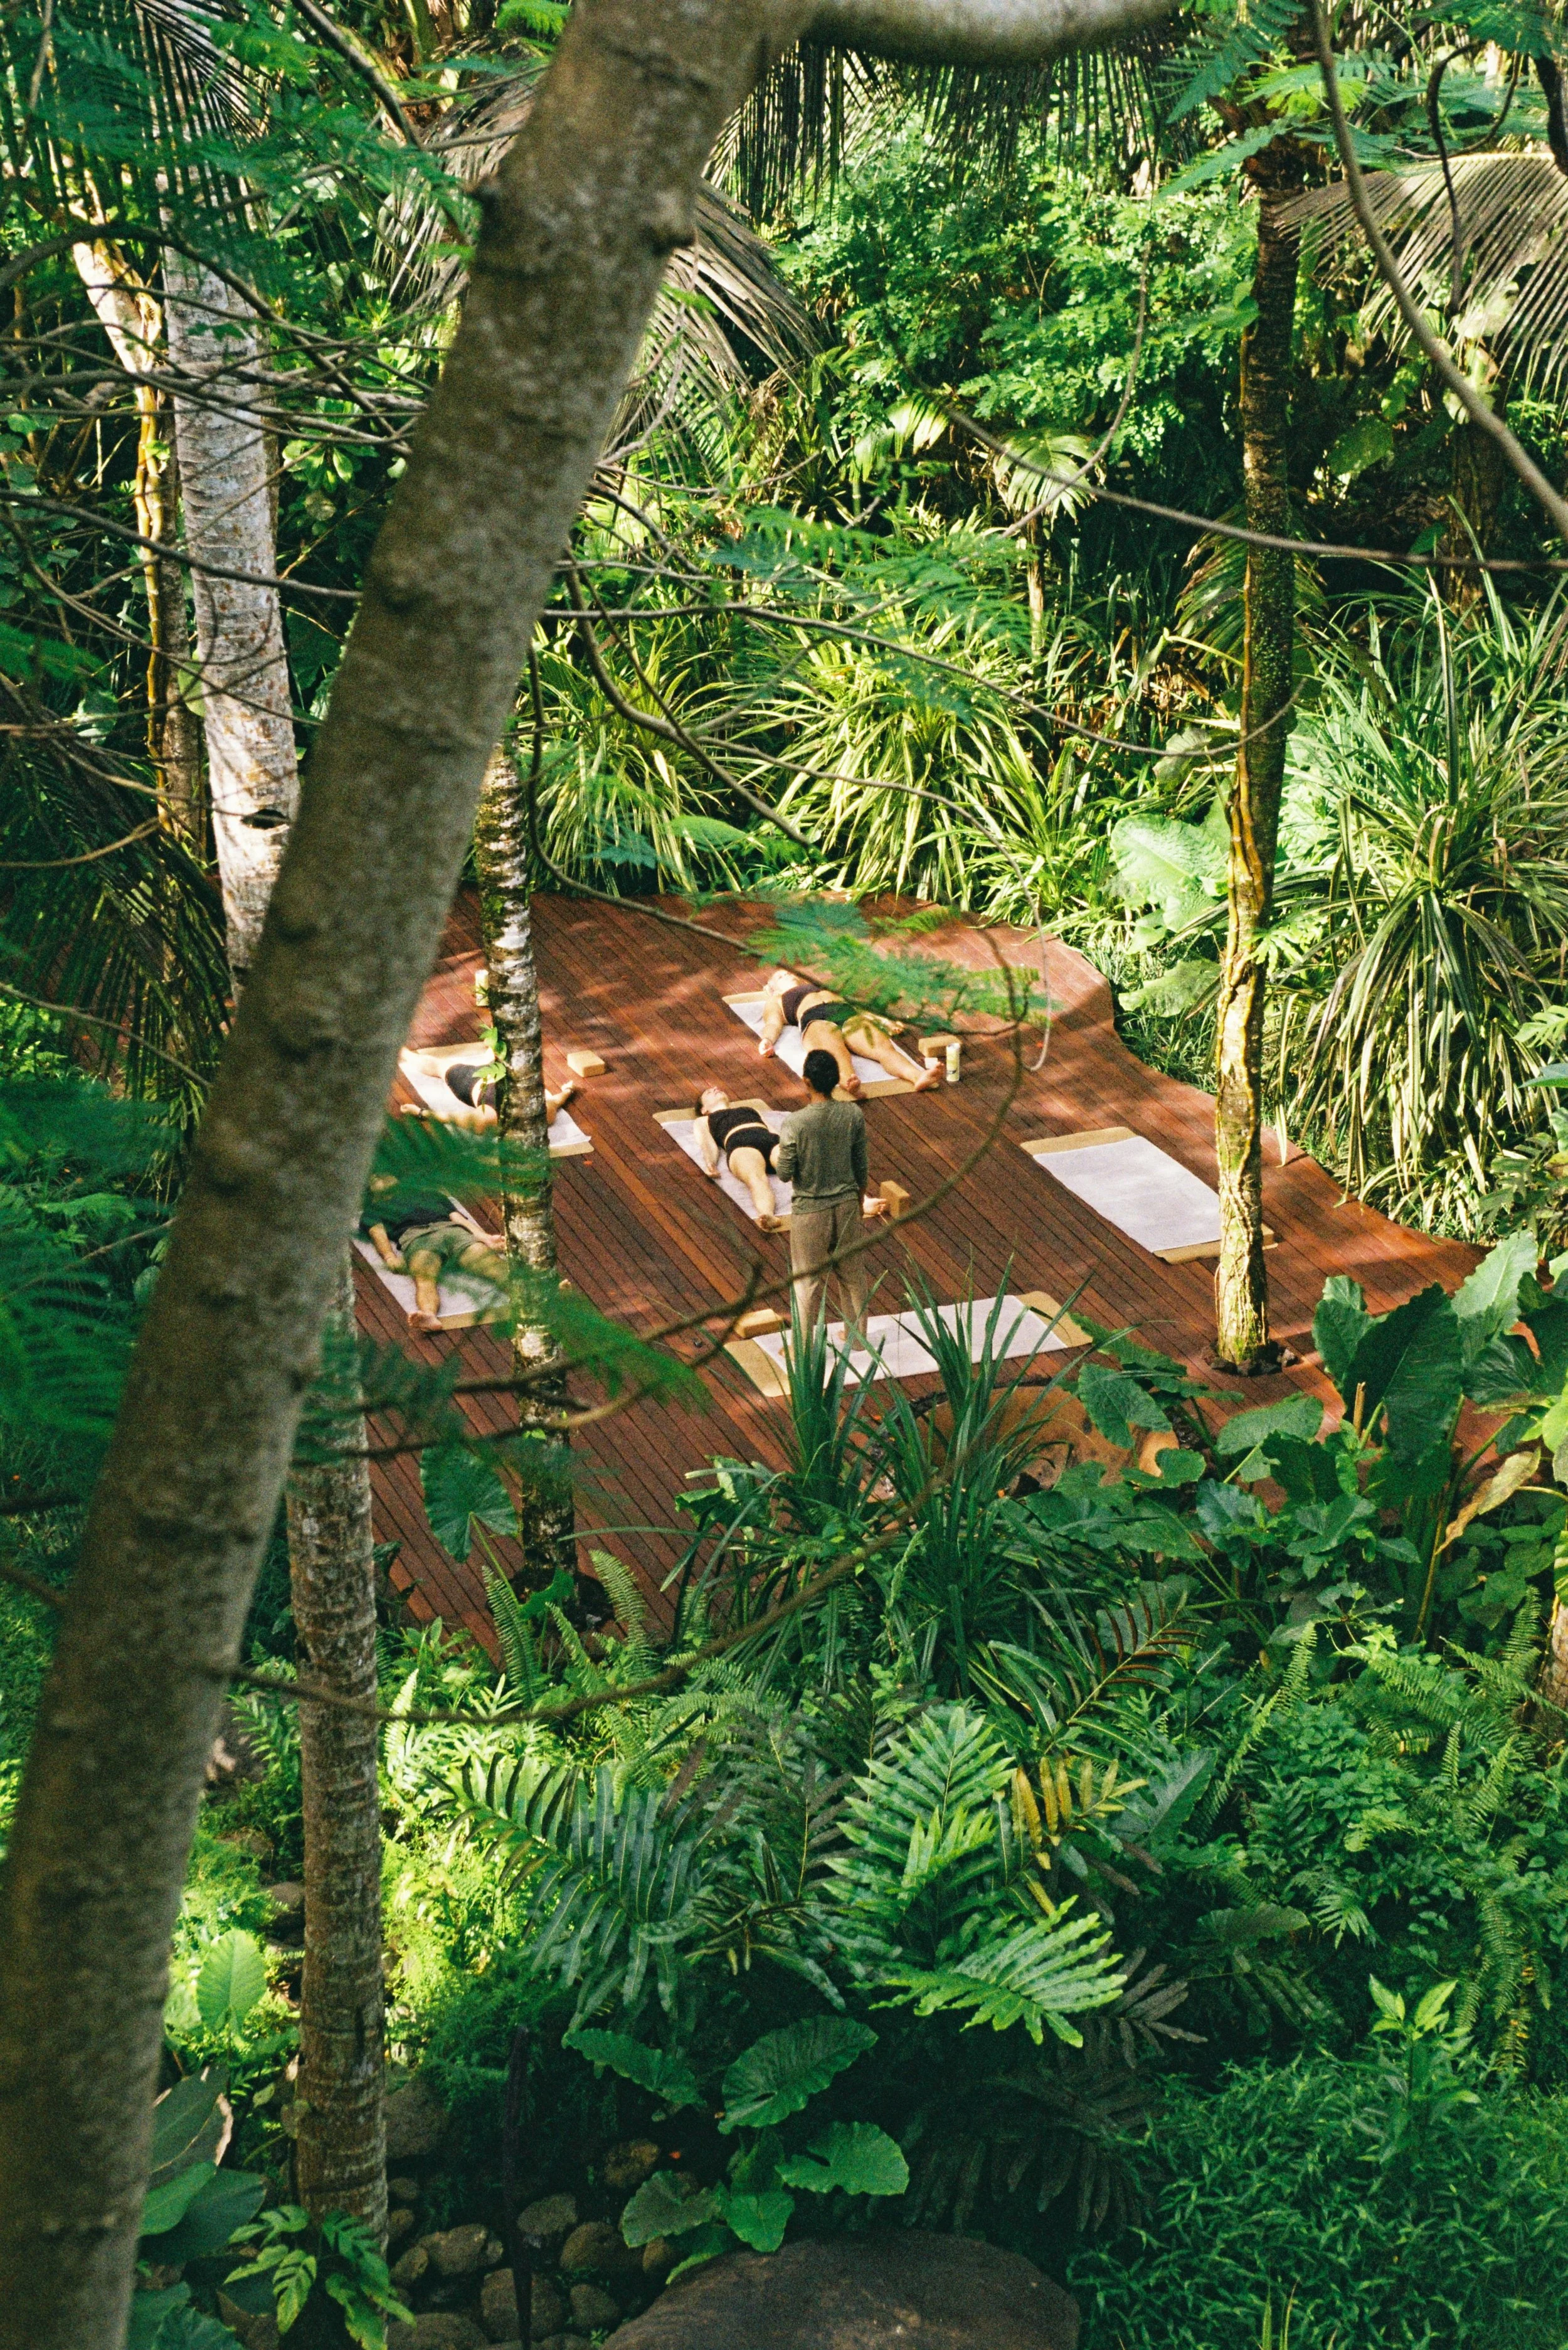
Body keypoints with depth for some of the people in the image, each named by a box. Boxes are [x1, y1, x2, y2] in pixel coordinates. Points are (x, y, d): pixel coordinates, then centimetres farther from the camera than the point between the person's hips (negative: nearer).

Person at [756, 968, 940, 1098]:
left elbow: (856, 1007, 34)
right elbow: (773, 1023, 14)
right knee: (836, 1051, -41)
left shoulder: (819, 987, 46)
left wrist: (885, 1022, 18)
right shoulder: (775, 1002, 35)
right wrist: (767, 1040, -11)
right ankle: (849, 1082, -75)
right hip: (815, 1020, -3)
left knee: (884, 1048, -30)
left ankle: (918, 1076, -59)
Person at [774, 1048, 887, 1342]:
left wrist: (779, 1156, 6)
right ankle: (857, 1335, 35)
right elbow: (861, 1166, -1)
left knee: (808, 1280, 11)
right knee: (852, 1274, 20)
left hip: (810, 1211, -3)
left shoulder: (795, 1123, -22)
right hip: (847, 1206, 3)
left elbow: (785, 1174, -15)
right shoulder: (853, 1114, -11)